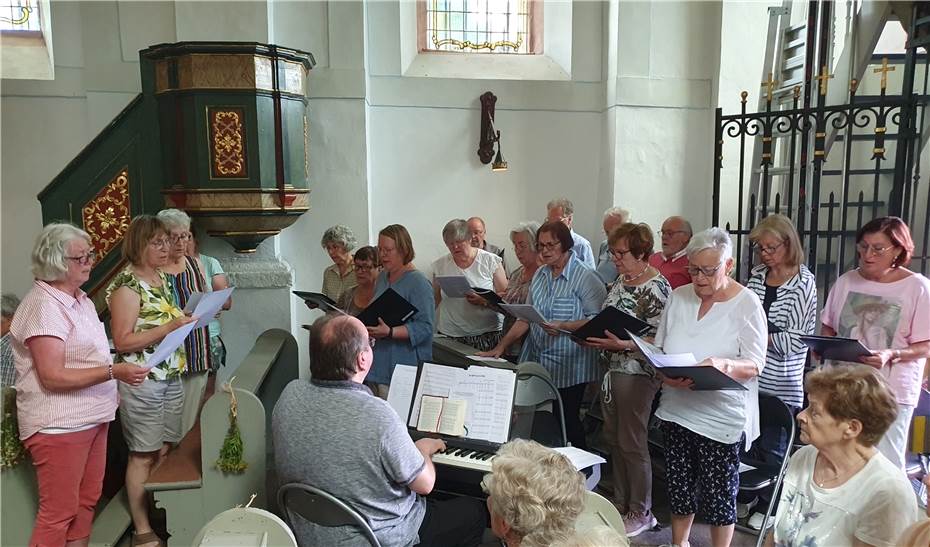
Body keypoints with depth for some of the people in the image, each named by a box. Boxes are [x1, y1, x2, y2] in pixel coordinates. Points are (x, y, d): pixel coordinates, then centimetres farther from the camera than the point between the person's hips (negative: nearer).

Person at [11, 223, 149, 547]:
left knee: (87, 500, 16)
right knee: (58, 514, 1)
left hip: (92, 417, 9)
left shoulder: (79, 299, 11)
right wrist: (113, 372, -26)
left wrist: (110, 392, 20)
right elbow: (53, 376, -22)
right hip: (59, 425, -9)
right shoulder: (43, 306, -18)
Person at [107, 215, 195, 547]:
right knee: (143, 456, 3)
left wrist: (187, 319, 6)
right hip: (142, 382, -7)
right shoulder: (127, 285, -13)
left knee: (165, 451, 14)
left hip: (171, 377, 8)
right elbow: (123, 342, -16)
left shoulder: (162, 278, 11)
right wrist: (170, 327, -22)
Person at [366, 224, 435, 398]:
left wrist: (389, 332, -24)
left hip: (408, 363, -7)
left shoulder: (419, 283, -11)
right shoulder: (382, 277, 13)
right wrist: (367, 326, 6)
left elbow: (425, 327, -17)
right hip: (383, 362, 7)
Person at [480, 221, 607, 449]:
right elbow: (525, 318, 12)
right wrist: (501, 347, 5)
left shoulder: (586, 278, -9)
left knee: (567, 421, 4)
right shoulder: (540, 274, 11)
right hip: (536, 362, 6)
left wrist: (563, 327, -24)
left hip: (568, 367, -6)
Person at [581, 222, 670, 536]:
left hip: (636, 374, -8)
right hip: (612, 369, 8)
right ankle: (621, 503, 32)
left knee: (631, 443, 2)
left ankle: (641, 513, 19)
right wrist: (595, 336, 2)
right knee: (613, 438, 16)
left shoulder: (656, 289, -16)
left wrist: (623, 344, -27)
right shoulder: (621, 280, 10)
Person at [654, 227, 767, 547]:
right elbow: (658, 350, 8)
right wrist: (665, 373, -13)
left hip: (721, 416, -4)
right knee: (678, 485, 16)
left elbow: (755, 364, -11)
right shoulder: (678, 296, 4)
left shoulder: (747, 303, -8)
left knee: (718, 493, 6)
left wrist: (723, 365, -32)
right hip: (676, 409, 4)